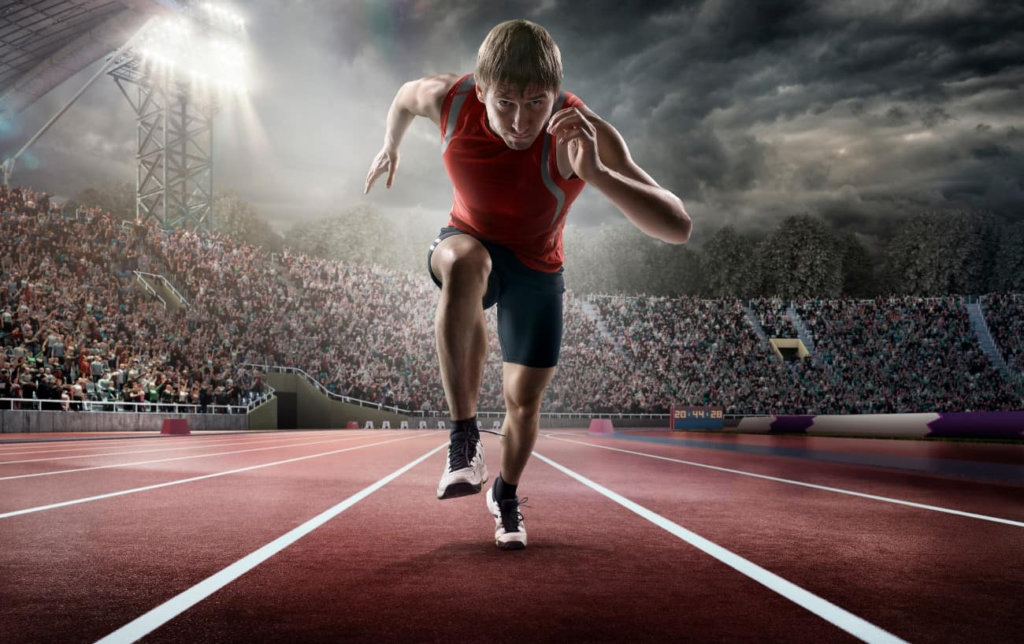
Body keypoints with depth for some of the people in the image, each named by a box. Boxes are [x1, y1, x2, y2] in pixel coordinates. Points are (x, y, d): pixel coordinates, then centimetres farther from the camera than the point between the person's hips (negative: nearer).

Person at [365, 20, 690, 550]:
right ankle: (463, 439, -31)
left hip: (537, 269, 0)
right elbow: (406, 94, 4)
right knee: (465, 263, -39)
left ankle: (506, 496, 35)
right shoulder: (450, 99, -24)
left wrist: (596, 175, -56)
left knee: (524, 400, 2)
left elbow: (678, 229, -42)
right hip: (470, 243, 0)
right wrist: (390, 148, 18)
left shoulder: (582, 133, -33)